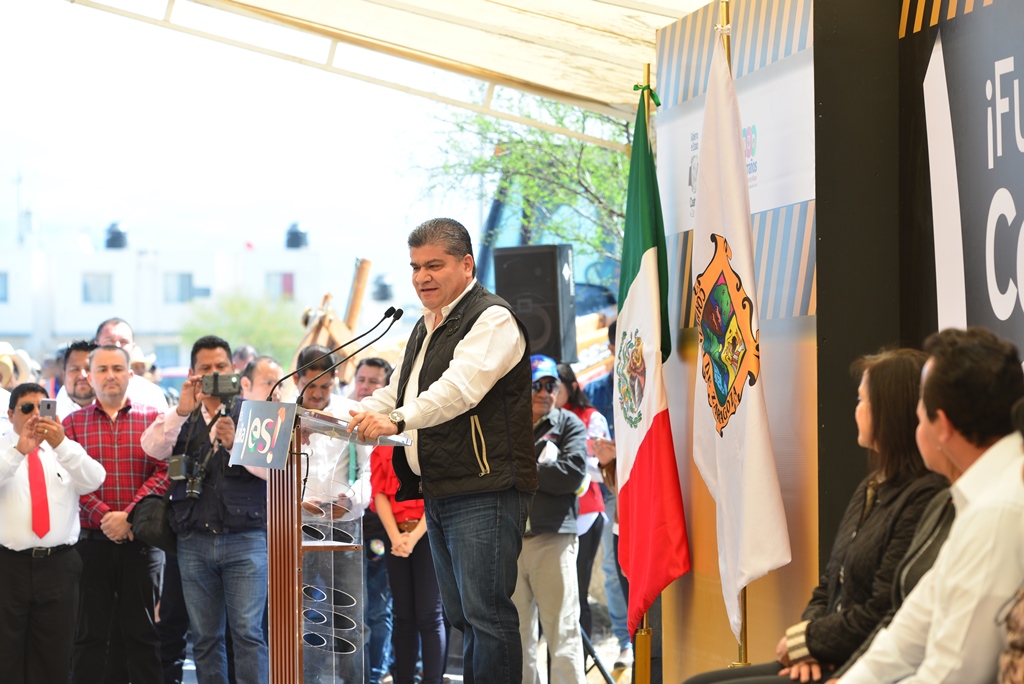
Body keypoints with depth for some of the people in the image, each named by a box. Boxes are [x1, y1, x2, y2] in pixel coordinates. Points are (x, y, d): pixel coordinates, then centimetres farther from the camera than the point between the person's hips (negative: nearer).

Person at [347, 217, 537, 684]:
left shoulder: (492, 320, -9)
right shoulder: (425, 328, 23)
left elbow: (459, 387, -23)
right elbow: (396, 394, 25)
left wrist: (397, 419, -34)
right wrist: (352, 417, 5)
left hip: (485, 491, -10)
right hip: (438, 495, 10)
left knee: (486, 613, -12)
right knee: (461, 617, 12)